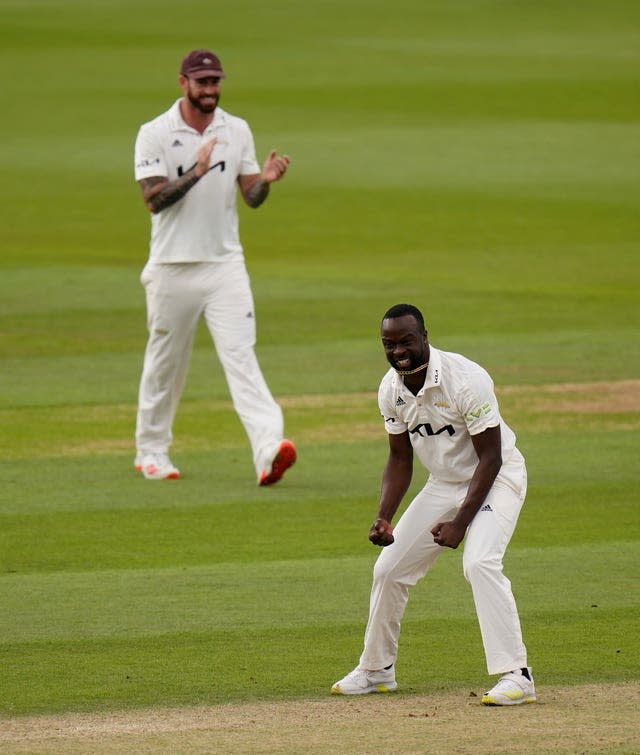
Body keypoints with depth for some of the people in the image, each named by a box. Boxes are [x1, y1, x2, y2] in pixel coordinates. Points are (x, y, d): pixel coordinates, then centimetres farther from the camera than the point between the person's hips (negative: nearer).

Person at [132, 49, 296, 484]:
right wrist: (198, 171, -26)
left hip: (225, 264, 2)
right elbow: (154, 199, -14)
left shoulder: (237, 131, 8)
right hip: (173, 267, -2)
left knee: (240, 354, -12)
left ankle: (268, 451, -27)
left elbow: (251, 197, 7)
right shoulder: (155, 134, -4)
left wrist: (266, 181, -15)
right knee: (166, 362, 9)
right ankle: (151, 452, 27)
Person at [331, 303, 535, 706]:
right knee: (390, 567, 7)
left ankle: (516, 676, -28)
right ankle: (376, 671, 27)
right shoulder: (391, 389, -6)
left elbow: (490, 457, -24)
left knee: (480, 562, -30)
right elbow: (400, 457, 6)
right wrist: (384, 517, -7)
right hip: (444, 484, 7)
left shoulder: (465, 379, -27)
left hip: (496, 478, -7)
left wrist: (461, 522, -28)